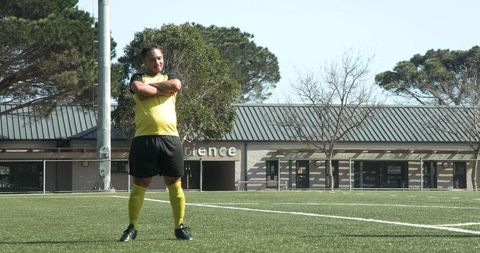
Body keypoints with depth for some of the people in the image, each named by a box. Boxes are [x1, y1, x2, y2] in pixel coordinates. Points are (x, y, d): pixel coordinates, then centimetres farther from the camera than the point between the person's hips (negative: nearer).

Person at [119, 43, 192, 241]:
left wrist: (149, 85, -2)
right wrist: (163, 90, -5)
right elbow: (138, 88, -14)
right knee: (139, 185, 3)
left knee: (175, 184, 3)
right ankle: (132, 227, 12)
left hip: (170, 138, 2)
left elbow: (176, 85, -8)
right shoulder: (138, 77, 11)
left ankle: (179, 227, 13)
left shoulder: (169, 77, 17)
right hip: (144, 138, -2)